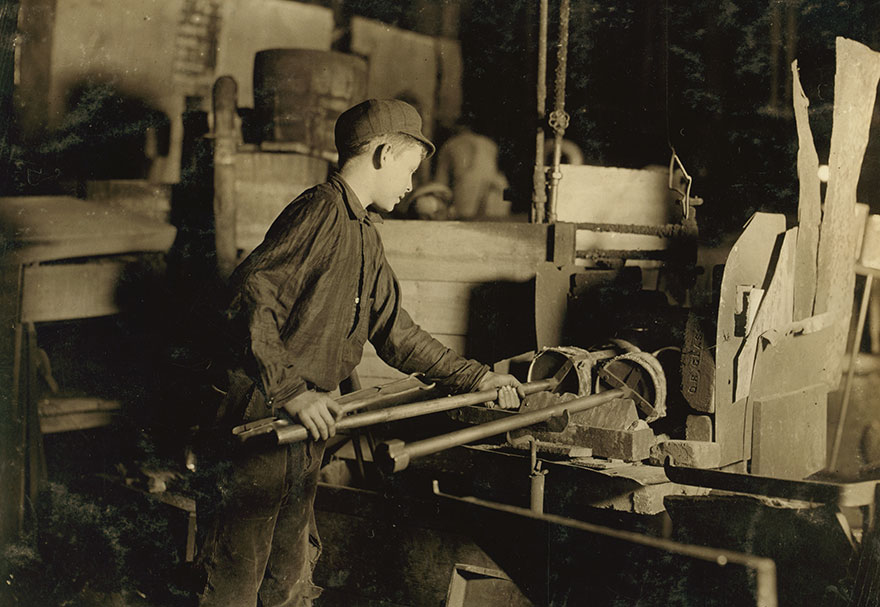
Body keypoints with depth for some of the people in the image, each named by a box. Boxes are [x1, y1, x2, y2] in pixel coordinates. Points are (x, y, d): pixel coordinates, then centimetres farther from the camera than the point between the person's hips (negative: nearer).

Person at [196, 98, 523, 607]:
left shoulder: (366, 236, 17)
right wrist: (292, 391, -29)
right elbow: (251, 296, -24)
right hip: (266, 425, -9)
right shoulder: (322, 211, -14)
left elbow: (395, 331, 20)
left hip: (308, 429, 10)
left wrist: (473, 377, 16)